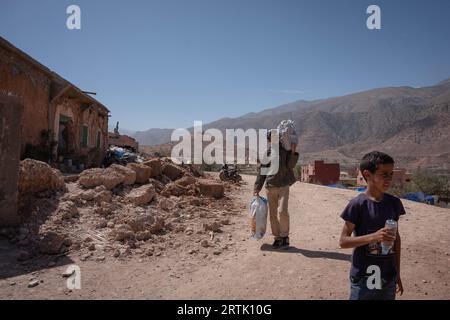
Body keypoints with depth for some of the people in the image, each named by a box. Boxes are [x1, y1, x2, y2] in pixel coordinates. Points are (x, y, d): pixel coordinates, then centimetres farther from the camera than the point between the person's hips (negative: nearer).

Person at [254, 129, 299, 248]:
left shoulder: (285, 150, 4)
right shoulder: (266, 153, 5)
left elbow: (290, 166, -3)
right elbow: (261, 171, 7)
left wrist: (293, 152, -14)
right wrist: (257, 188, 4)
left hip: (283, 186, -1)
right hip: (270, 187, 1)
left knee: (282, 211, -14)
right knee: (273, 214, 6)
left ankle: (285, 235, 6)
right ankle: (277, 237, 20)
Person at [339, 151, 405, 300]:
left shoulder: (394, 203, -1)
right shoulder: (358, 204, -15)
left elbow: (396, 237, 9)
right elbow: (343, 241, -12)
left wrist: (397, 273, 13)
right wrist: (373, 237, -25)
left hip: (388, 278, 4)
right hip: (363, 278, -4)